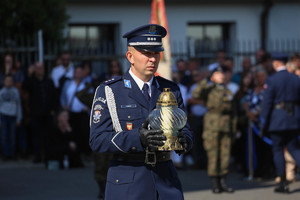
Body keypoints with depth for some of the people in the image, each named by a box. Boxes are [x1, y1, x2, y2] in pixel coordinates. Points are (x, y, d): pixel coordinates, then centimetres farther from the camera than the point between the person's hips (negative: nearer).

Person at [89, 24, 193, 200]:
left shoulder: (171, 90, 13)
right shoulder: (108, 91, 0)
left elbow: (185, 130, 12)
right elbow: (98, 139, -8)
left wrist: (183, 140, -14)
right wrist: (137, 138, -24)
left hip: (166, 179, 3)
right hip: (127, 183, -3)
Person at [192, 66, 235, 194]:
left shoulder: (227, 91, 18)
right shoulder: (209, 89, 4)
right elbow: (196, 95, -15)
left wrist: (232, 126, 15)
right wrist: (204, 82, -18)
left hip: (226, 125, 5)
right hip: (213, 124, -5)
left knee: (225, 154, 4)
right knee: (213, 154, -4)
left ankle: (222, 182, 12)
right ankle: (215, 184, 1)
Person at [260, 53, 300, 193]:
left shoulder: (272, 80, -8)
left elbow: (267, 102, -11)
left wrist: (263, 122, -6)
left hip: (277, 119, -5)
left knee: (278, 150, 5)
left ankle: (283, 183, 5)